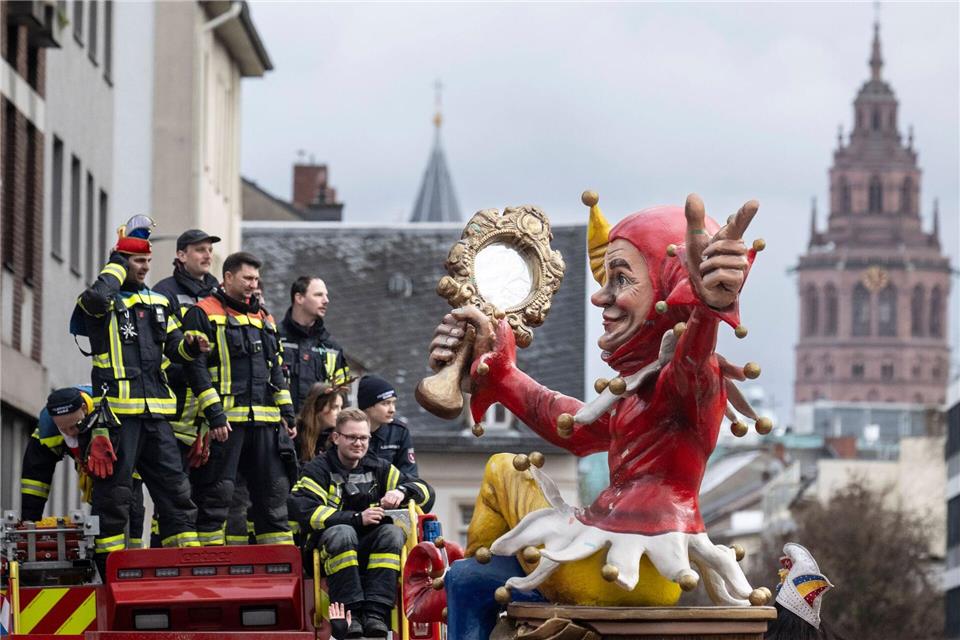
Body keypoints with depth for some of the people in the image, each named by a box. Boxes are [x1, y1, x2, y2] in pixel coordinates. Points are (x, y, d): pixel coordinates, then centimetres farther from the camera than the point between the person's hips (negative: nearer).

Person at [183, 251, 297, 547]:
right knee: (217, 495, -5)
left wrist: (288, 414, 14)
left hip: (266, 422, 7)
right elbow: (197, 368, -10)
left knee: (274, 494, 6)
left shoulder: (263, 318, 20)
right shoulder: (203, 314, -2)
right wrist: (214, 415, -18)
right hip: (226, 421, -7)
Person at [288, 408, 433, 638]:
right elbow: (305, 512, -15)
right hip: (332, 550, -4)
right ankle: (350, 613, -36)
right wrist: (357, 518, -20)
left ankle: (375, 613, -36)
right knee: (342, 533, -36)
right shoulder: (319, 469, 1)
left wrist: (401, 491, -10)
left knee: (393, 532, -27)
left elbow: (424, 489, 15)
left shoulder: (378, 468, 15)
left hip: (371, 552, 4)